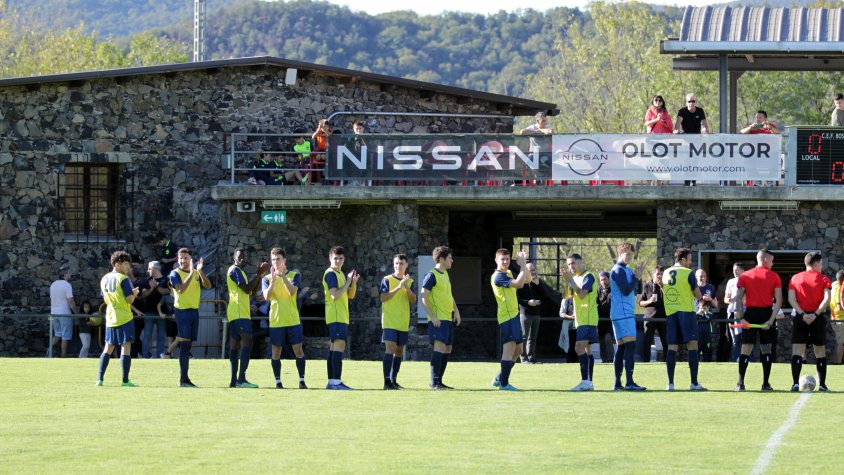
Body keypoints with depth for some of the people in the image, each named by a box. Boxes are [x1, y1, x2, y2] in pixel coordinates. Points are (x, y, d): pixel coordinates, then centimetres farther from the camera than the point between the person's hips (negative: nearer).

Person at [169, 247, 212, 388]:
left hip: (194, 310, 6)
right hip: (182, 310, -6)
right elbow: (181, 289, -21)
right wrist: (191, 273, -27)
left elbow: (208, 285, -3)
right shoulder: (175, 273, -4)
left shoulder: (196, 273, 12)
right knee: (185, 343, -12)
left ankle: (184, 378, 13)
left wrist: (200, 271, -17)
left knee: (187, 344, 9)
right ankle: (183, 379, -14)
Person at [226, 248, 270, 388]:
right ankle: (241, 379, -25)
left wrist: (259, 276, 11)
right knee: (247, 342, -17)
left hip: (235, 314, 11)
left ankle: (234, 380, 8)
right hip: (239, 313, -11)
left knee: (234, 344, 8)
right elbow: (247, 289, -17)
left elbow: (252, 291, 23)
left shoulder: (238, 271, 22)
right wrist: (259, 275, -12)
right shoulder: (235, 270, -9)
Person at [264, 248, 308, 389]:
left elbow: (292, 291, -12)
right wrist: (273, 280, -19)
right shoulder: (267, 279, 7)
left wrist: (283, 276, -20)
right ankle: (278, 381, 7)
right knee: (276, 351, 0)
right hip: (276, 321, 1)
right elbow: (266, 296, -9)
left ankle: (302, 380, 5)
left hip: (293, 320, -1)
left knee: (298, 350, -2)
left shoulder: (294, 275, 5)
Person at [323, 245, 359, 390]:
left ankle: (331, 382, 11)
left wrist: (354, 283, 0)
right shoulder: (330, 274, -10)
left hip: (342, 316, 10)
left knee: (334, 347, 9)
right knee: (339, 345, -16)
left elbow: (350, 295, 17)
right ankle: (336, 381, -21)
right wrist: (348, 282, -17)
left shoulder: (341, 274, 18)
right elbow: (335, 295, -20)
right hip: (336, 316, -10)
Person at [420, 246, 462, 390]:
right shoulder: (432, 275, -10)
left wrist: (456, 311, 17)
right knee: (440, 347, -16)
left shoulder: (445, 274, 17)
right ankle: (434, 382, -15)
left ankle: (439, 381, 14)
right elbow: (423, 297, -14)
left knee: (447, 349, 8)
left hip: (448, 318, 9)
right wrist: (432, 317, -20)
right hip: (438, 319, -9)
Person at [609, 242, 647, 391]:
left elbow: (632, 290, 18)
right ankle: (630, 382, -23)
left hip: (627, 313, 10)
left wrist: (636, 276, 4)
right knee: (630, 345, -16)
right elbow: (626, 290, -17)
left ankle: (618, 384, 9)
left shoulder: (626, 270, 20)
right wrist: (637, 277, -10)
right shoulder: (618, 271, -9)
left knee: (621, 347, 9)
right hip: (623, 314, -10)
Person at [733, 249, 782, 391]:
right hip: (767, 314, -1)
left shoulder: (745, 276, 6)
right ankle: (766, 384, 7)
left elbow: (738, 298, -2)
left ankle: (740, 383, -8)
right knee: (766, 349, 8)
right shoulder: (774, 277, 2)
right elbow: (779, 301, -6)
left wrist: (740, 317, -4)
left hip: (750, 313, 1)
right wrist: (771, 320, -8)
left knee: (746, 349, 1)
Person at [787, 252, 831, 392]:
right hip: (818, 319, -1)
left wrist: (802, 314, -9)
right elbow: (827, 298, -12)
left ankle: (795, 383, -16)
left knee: (797, 351, -3)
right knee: (820, 352, 10)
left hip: (800, 317, 1)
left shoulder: (795, 278, 7)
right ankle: (822, 384, 10)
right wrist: (816, 314, -15)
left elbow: (791, 299, -4)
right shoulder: (823, 279, 2)